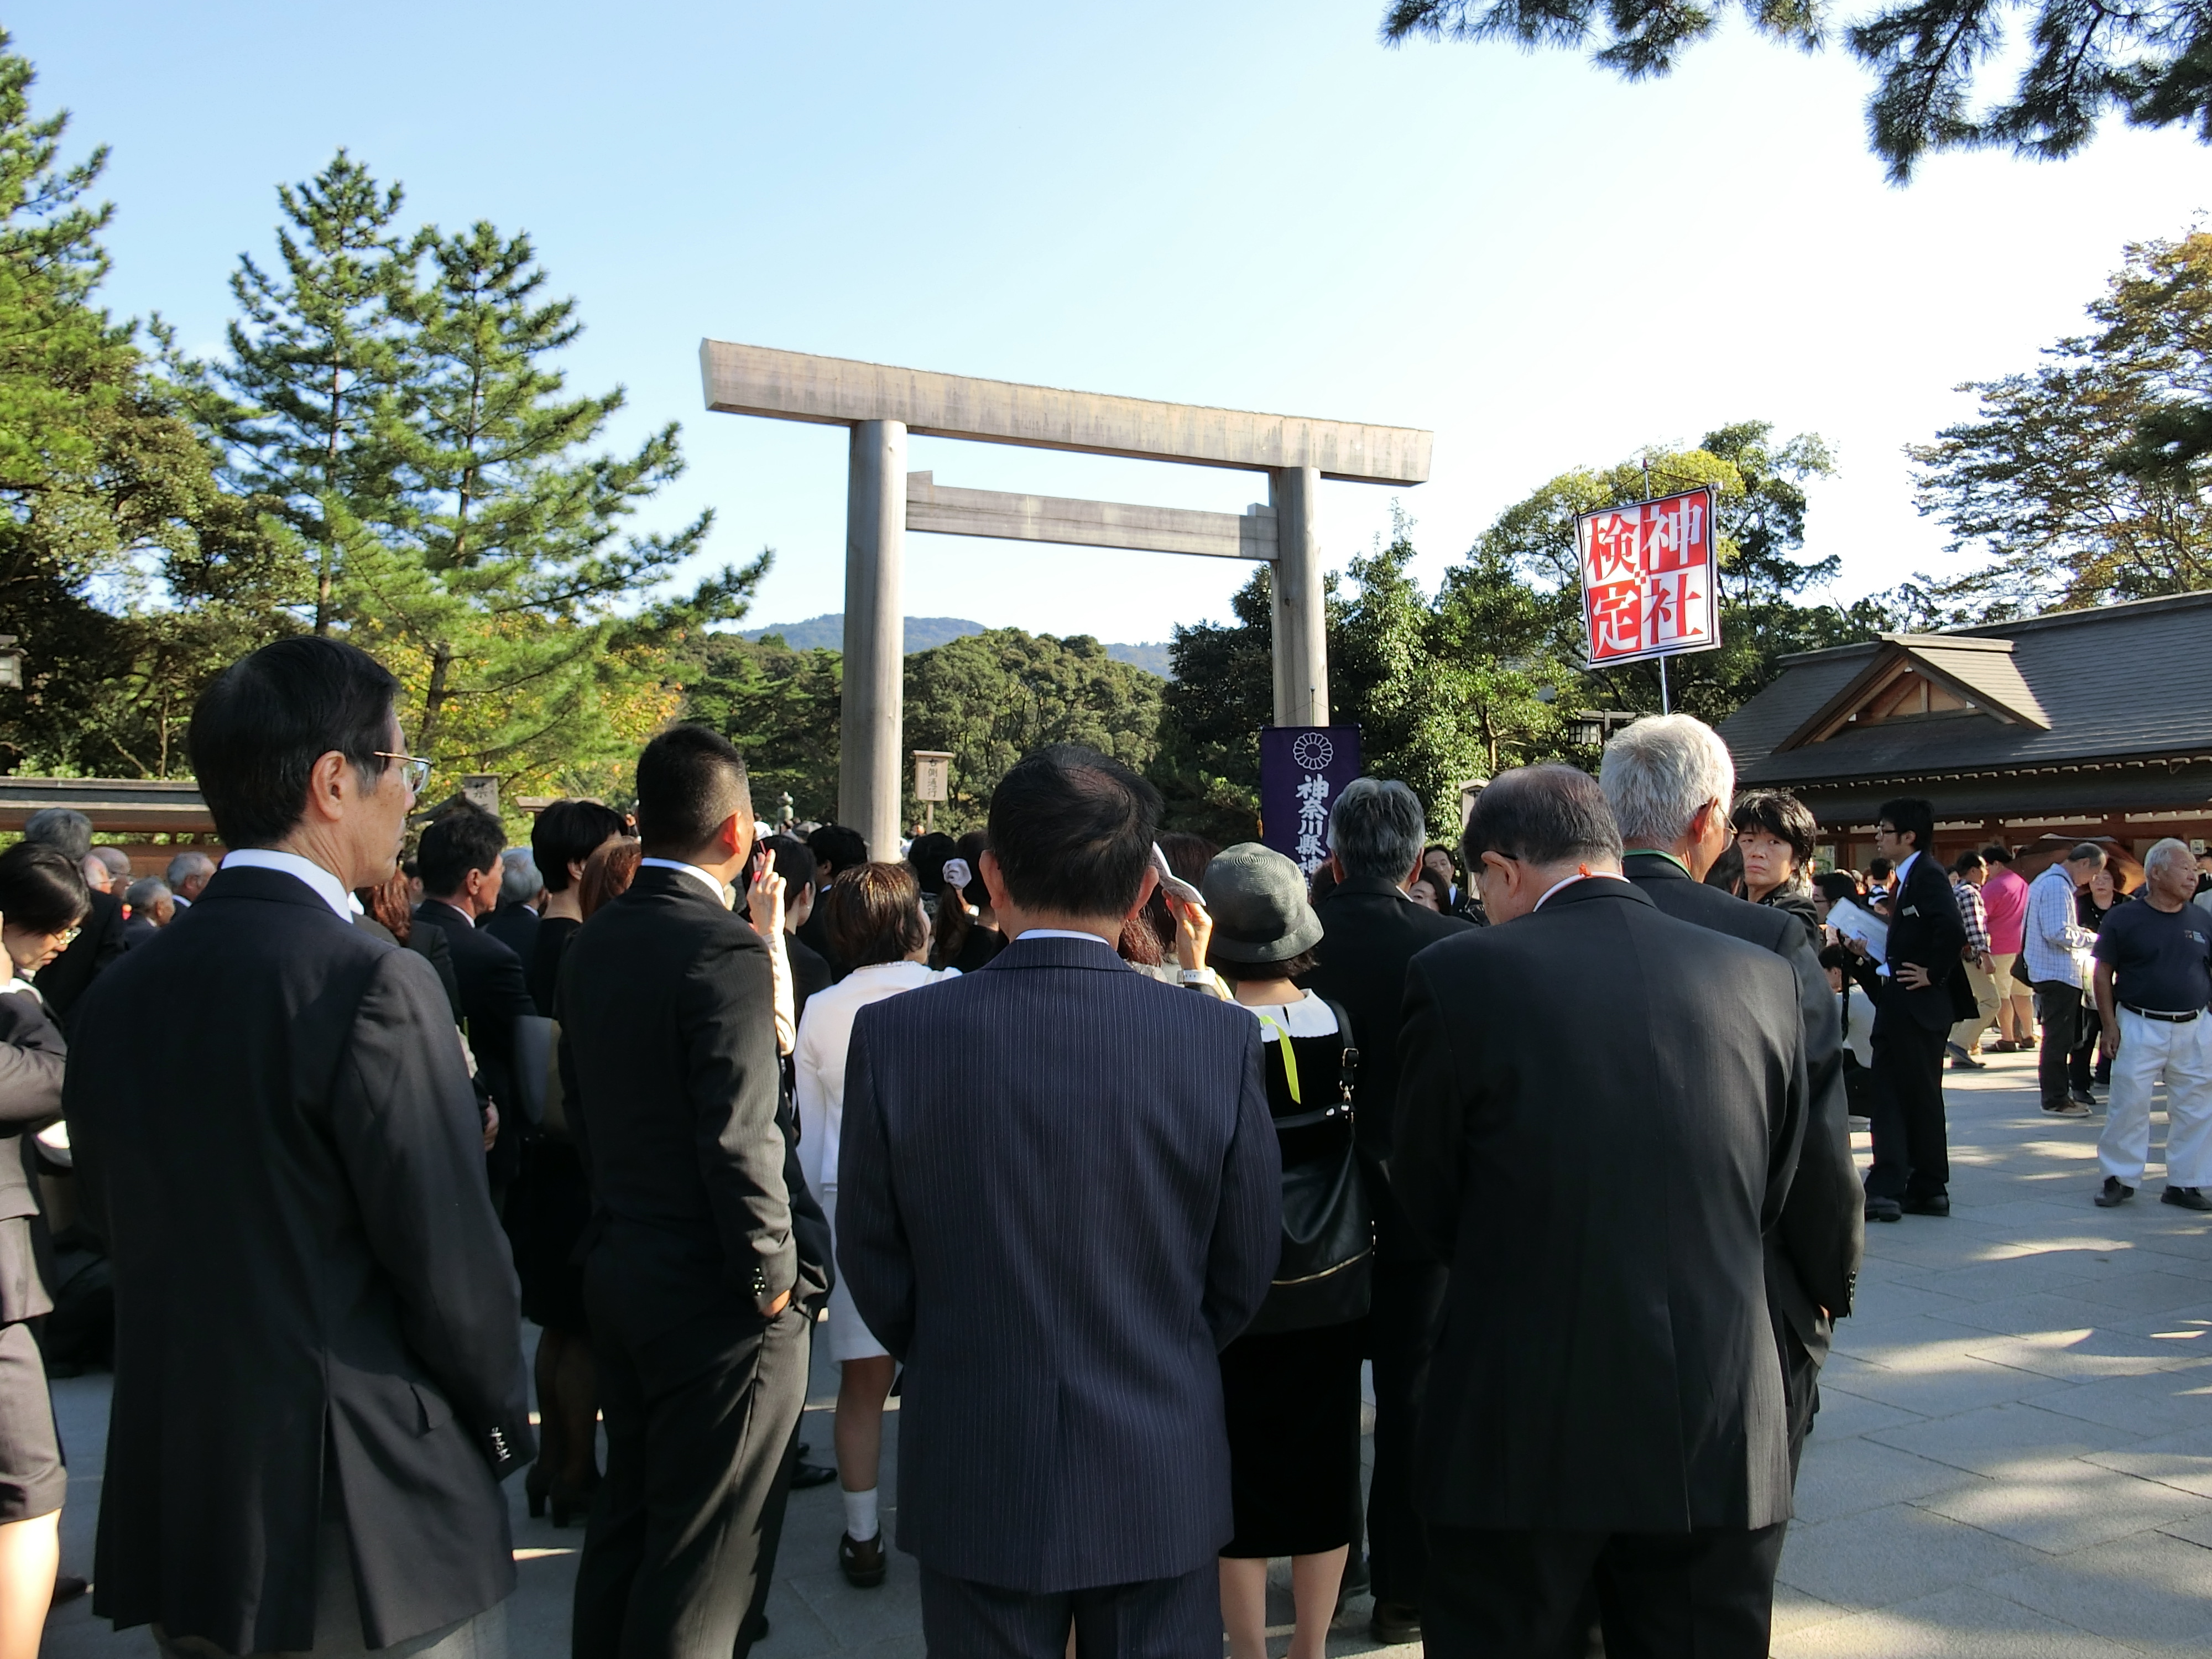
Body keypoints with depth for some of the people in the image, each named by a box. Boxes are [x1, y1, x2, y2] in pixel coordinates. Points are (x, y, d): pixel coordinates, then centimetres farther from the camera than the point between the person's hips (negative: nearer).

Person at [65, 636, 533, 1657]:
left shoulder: (119, 992, 2)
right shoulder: (371, 984, -21)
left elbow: (119, 1233, 10)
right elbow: (450, 1261, -18)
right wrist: (503, 1423, -1)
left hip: (172, 1517, 7)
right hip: (368, 1528, -7)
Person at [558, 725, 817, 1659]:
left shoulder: (594, 942, 5)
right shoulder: (725, 950, -21)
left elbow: (578, 1106, 12)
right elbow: (740, 1142, -24)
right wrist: (774, 1279, -13)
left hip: (619, 1268, 8)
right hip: (713, 1296, -8)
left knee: (626, 1519, 23)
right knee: (704, 1553, 6)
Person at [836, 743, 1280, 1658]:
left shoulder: (893, 1035, -15)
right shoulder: (1222, 1039, -14)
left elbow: (874, 1267, -4)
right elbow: (1245, 1269, -3)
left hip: (975, 1480, 0)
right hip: (1163, 1483, 1)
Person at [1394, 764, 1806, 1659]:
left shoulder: (1460, 973, -13)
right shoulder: (1764, 976, -1)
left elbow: (1428, 1204, -2)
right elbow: (1770, 1199, 8)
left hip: (1520, 1429, -3)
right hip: (1718, 1437, 4)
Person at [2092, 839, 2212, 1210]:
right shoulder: (2124, 919, -2)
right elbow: (2103, 974, 1)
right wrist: (2110, 1025, -4)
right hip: (2140, 1027, -3)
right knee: (2129, 1103, -1)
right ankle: (2120, 1179, 11)